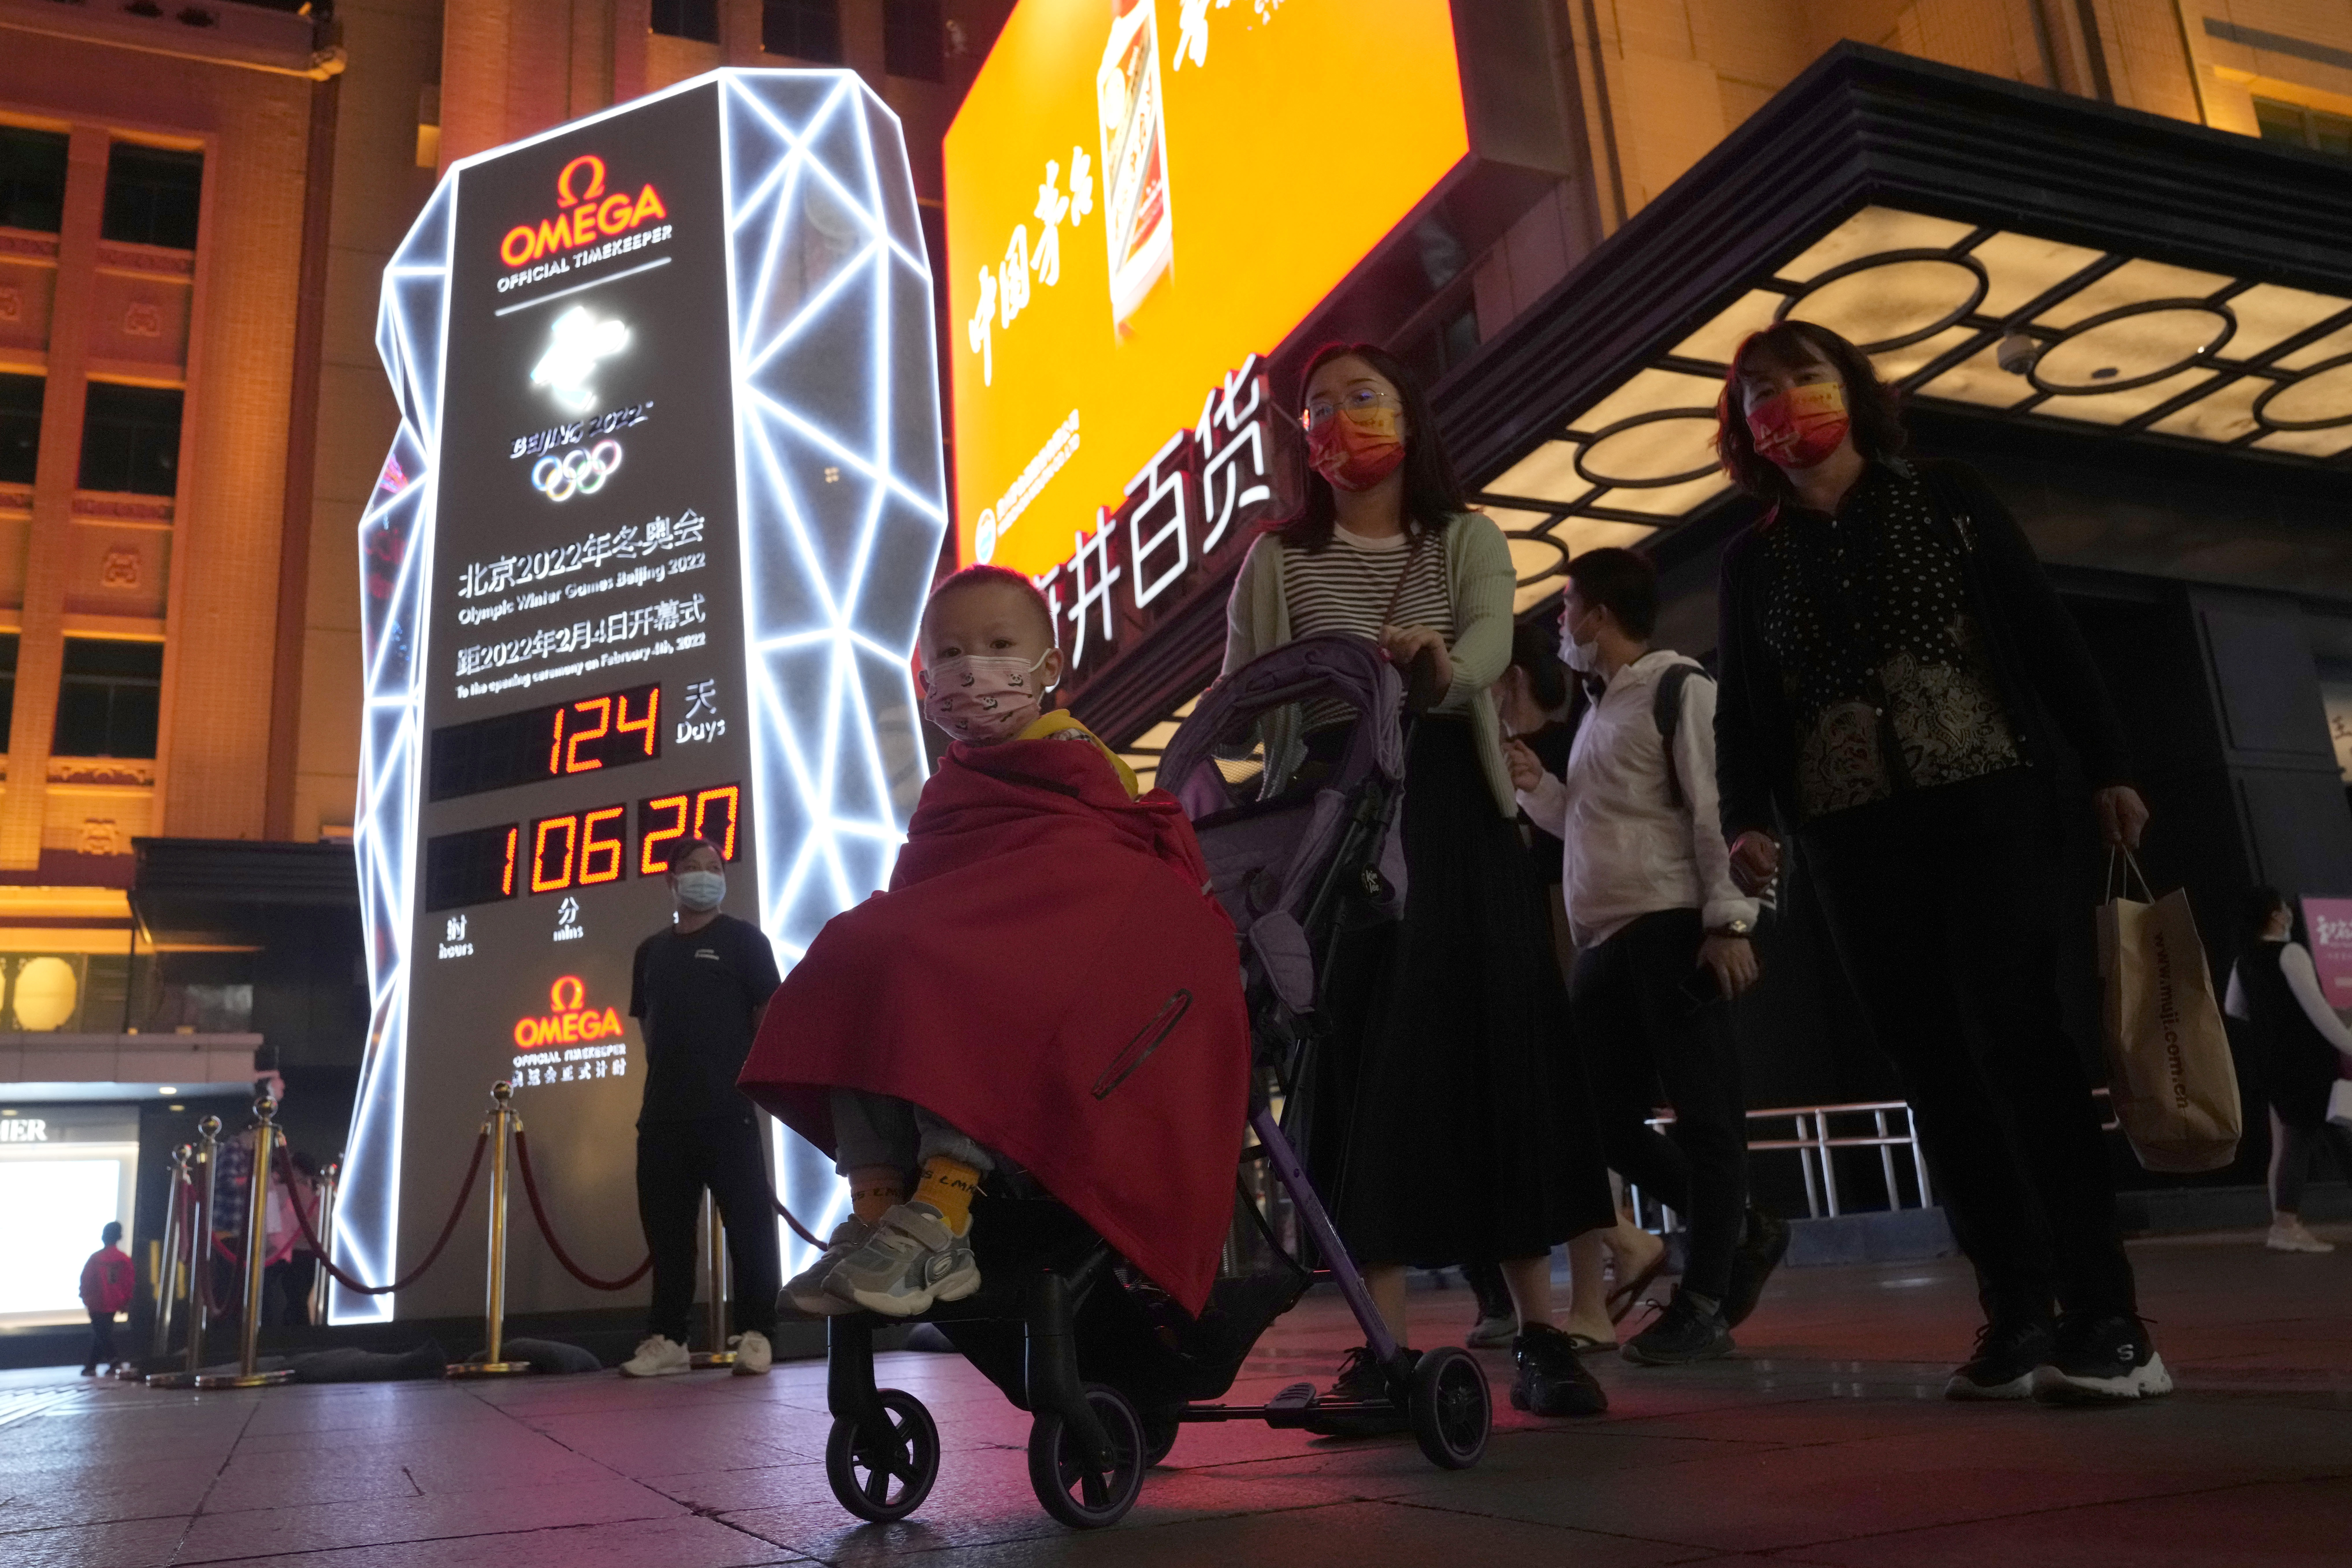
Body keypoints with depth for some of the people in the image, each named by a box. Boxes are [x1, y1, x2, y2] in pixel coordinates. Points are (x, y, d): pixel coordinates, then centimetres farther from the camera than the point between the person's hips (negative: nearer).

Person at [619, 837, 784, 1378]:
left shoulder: (743, 939, 3)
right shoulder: (651, 951, 17)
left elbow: (768, 1013, -1)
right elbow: (646, 1022, 21)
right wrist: (664, 1077, 9)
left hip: (728, 1109, -5)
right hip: (662, 1112, 5)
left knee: (748, 1221, -4)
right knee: (666, 1227, 9)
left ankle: (755, 1333, 1)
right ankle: (667, 1338, 16)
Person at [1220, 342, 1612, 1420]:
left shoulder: (1466, 539, 10)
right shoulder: (1277, 560, 10)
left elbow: (1491, 641, -11)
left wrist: (1442, 667, -34)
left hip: (1454, 812, 1)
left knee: (1498, 1047, -3)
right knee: (1361, 1059, -3)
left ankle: (1539, 1331, 5)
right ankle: (1381, 1341, 3)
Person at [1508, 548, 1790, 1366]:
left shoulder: (1679, 688, -4)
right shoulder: (1600, 711, 22)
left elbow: (1717, 809, -13)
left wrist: (1730, 920, -19)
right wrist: (1538, 786, 14)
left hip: (1674, 929, -9)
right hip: (1606, 943, 9)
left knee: (1703, 1113, -3)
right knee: (1603, 1117, 9)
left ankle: (1702, 1305, 2)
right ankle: (1740, 1234, 24)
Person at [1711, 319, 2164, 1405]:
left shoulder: (1950, 501, 9)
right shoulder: (1751, 561, 13)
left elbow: (2047, 638, 7)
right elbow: (1741, 709, 9)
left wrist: (2106, 766, 0)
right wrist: (1747, 819, -7)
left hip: (1988, 803, -2)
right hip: (1852, 838, 3)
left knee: (2014, 1037, -14)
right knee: (1934, 1065, 1)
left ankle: (2104, 1314, -9)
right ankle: (2016, 1313, 7)